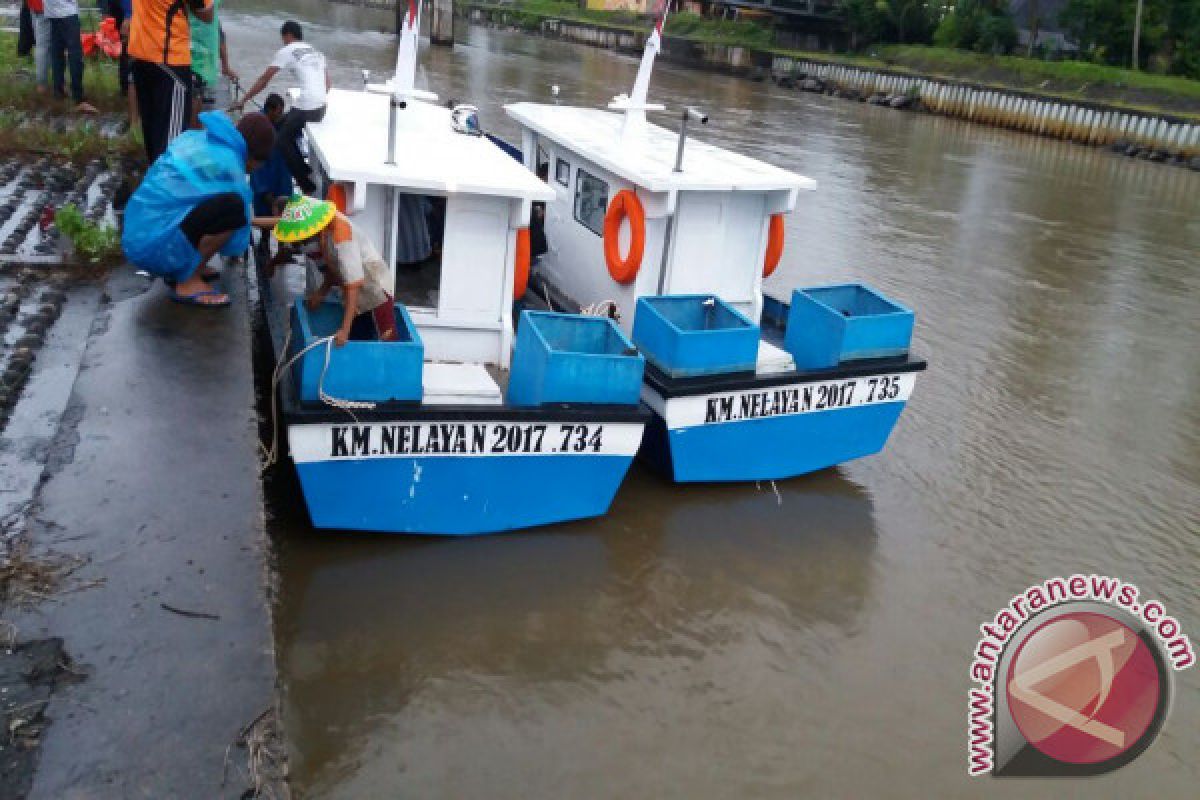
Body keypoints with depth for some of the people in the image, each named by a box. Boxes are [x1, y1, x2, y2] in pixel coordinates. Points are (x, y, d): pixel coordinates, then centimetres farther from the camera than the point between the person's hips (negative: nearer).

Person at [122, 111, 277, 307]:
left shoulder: (196, 137, 10)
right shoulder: (227, 165, -13)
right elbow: (237, 239, -7)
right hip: (154, 245, -9)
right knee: (233, 207, -22)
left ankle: (177, 271, 13)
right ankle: (188, 282, -10)